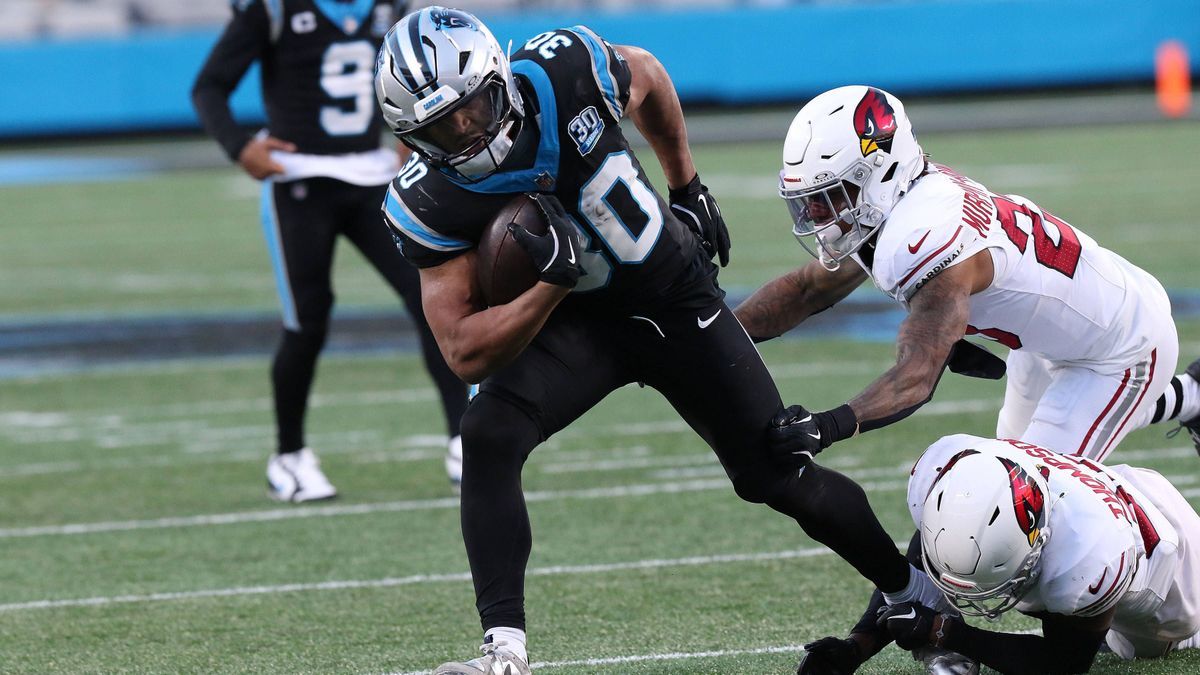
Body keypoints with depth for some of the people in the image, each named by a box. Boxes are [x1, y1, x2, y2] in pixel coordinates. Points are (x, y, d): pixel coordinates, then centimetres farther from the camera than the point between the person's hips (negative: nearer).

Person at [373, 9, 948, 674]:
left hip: (676, 297, 0)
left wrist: (688, 188, 9)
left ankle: (914, 590, 31)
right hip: (571, 321, 0)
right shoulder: (430, 206, -24)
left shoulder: (566, 73, -26)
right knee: (487, 436, -27)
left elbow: (645, 77, 1)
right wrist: (555, 281, -38)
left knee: (776, 477, 6)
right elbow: (467, 354, -25)